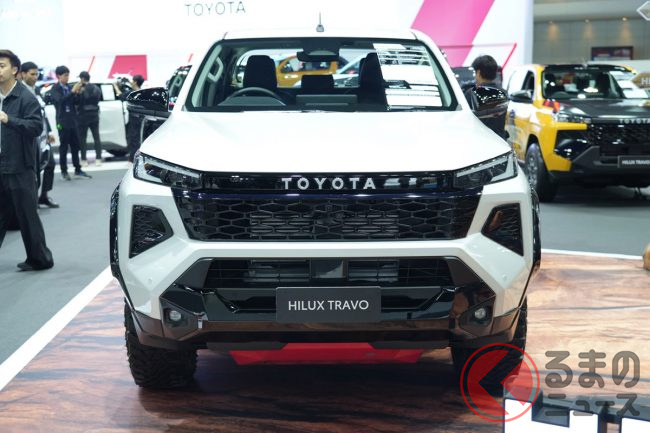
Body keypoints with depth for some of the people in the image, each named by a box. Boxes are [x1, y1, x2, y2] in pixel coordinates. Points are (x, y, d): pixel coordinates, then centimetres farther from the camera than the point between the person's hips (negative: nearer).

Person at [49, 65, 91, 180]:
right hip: (63, 122, -6)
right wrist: (73, 91, -29)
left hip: (73, 120, 6)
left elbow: (75, 102, 11)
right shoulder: (55, 89, -6)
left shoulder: (69, 87, 11)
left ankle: (78, 170, 14)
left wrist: (78, 93, -7)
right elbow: (61, 100, -23)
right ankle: (64, 171, 6)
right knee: (64, 147, -1)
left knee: (75, 146, 8)